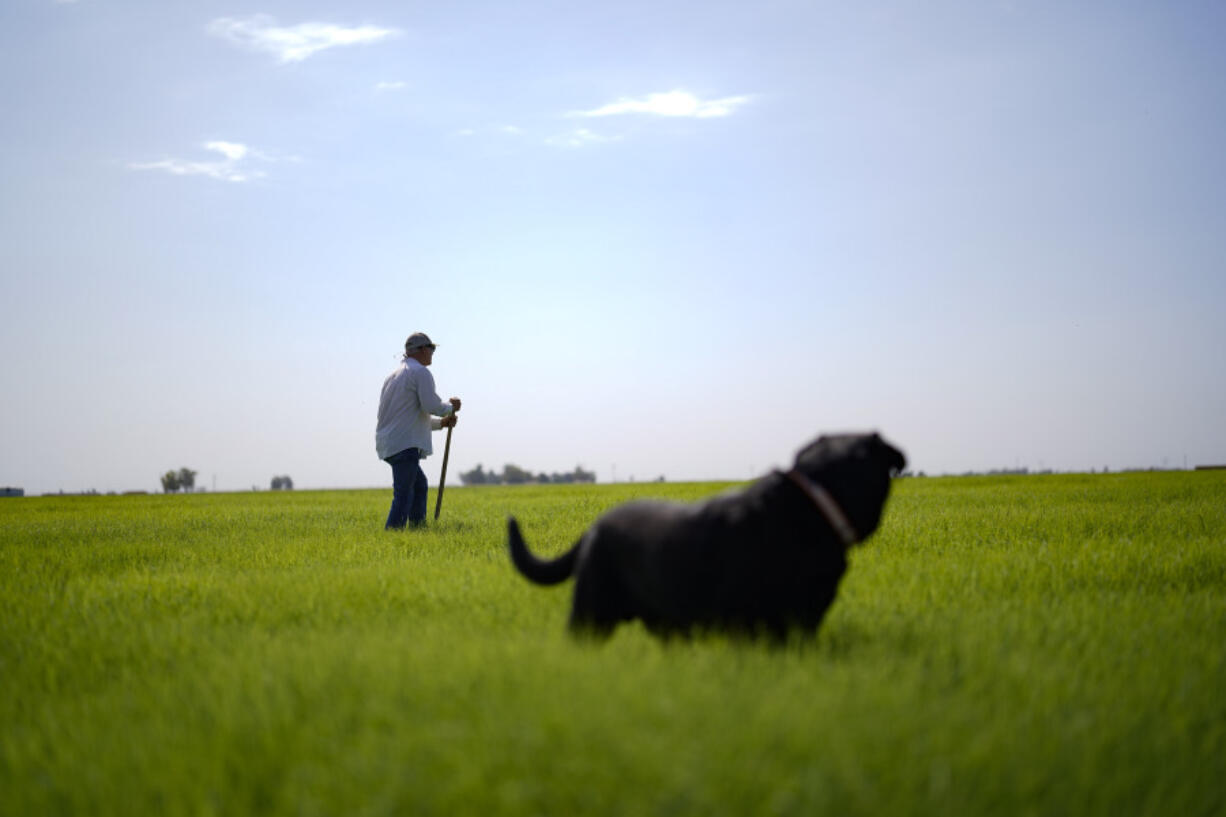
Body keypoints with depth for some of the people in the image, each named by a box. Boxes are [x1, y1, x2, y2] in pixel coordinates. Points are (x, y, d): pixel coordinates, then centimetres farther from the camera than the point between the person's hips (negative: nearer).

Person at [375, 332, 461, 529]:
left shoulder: (394, 375, 24)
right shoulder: (421, 373, -6)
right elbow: (432, 405, -17)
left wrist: (441, 422, 23)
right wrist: (451, 406, 3)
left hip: (388, 443, 10)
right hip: (405, 444, -10)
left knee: (419, 484, 22)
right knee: (404, 495, -11)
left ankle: (418, 527, 26)